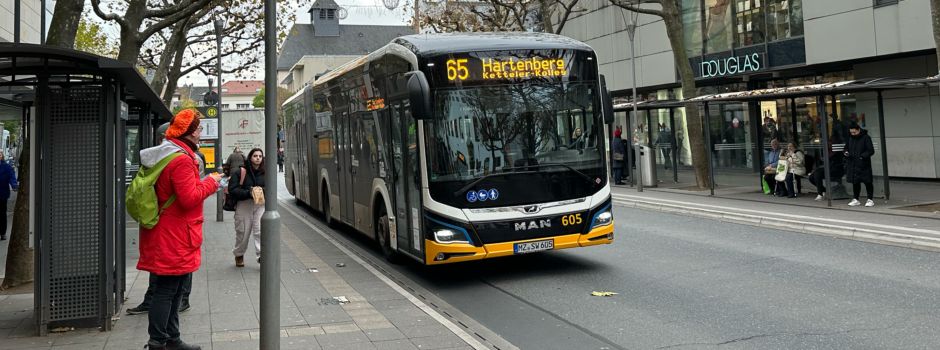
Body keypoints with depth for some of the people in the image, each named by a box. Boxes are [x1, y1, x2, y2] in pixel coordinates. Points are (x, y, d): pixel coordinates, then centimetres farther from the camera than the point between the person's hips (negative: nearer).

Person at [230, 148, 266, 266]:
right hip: (244, 204, -1)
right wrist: (249, 192, -20)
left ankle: (262, 256, -12)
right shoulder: (240, 172, -3)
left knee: (261, 231, -12)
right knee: (243, 232, 10)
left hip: (261, 204, 1)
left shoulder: (265, 173, 4)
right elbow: (232, 190, -9)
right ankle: (239, 255, 33)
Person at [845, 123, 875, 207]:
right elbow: (847, 148, 23)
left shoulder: (866, 138, -8)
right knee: (855, 183, 11)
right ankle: (855, 199, 20)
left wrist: (863, 156, -24)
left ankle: (870, 200, 9)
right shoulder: (850, 138, 10)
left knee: (867, 182, 2)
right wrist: (846, 153, 1)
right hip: (852, 165, 5)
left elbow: (871, 151, -10)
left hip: (864, 165, -5)